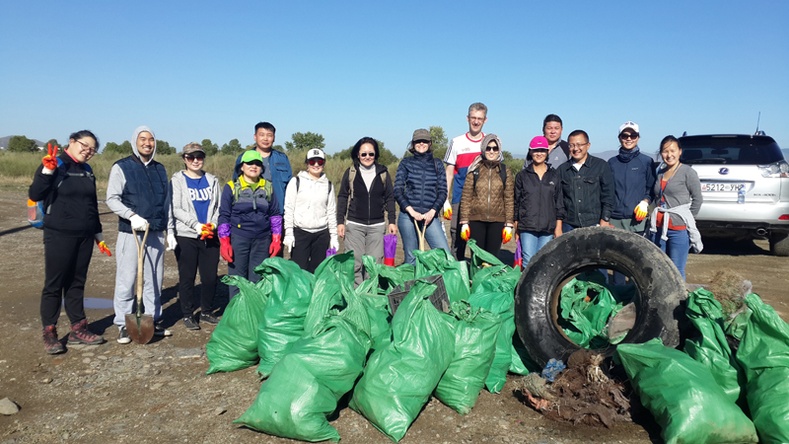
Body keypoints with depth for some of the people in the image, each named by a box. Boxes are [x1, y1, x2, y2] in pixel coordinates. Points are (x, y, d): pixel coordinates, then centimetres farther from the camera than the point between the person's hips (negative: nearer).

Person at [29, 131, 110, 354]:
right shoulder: (54, 164, -5)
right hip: (59, 235, -6)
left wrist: (98, 235, 19)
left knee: (77, 283, 11)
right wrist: (47, 171, -26)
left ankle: (78, 329, 19)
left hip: (85, 236, 6)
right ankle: (49, 333, 10)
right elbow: (35, 195, -13)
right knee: (54, 284, 1)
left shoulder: (87, 171, 13)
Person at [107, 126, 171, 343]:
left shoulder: (160, 169, 14)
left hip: (156, 233, 5)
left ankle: (153, 319, 19)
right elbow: (112, 199, -6)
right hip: (130, 232, -4)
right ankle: (123, 325, 7)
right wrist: (132, 216, -20)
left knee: (154, 279, 9)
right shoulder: (121, 167, -1)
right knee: (126, 279, -2)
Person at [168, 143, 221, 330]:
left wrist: (212, 224, -9)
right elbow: (175, 209, -6)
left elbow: (218, 207, 10)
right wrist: (196, 225, -16)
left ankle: (206, 311, 22)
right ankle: (188, 315, 16)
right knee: (187, 277, 3)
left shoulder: (212, 180, 13)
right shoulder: (177, 180, 2)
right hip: (186, 236, -3)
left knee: (210, 276, 5)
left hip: (210, 237, 3)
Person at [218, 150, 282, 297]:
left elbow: (275, 215, 12)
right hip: (238, 239, -2)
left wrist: (276, 240, 6)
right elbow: (224, 216, -1)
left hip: (262, 240, 3)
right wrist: (224, 242, -6)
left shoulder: (268, 187, 9)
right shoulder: (232, 187, 0)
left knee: (258, 280, 8)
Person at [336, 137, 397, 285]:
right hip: (354, 225, -1)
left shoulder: (383, 173, 7)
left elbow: (390, 198, 10)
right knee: (355, 263, -3)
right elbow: (342, 197, 6)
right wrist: (340, 222, 1)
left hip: (377, 225, 1)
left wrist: (392, 221, 5)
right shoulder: (350, 173, 4)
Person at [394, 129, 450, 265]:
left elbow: (442, 191, 7)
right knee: (411, 257, 4)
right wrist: (410, 210, -11)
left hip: (430, 215, 1)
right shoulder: (406, 163, 9)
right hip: (408, 215, -1)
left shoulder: (437, 164, 12)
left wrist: (432, 212, -8)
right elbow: (397, 190, 2)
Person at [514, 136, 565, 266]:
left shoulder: (554, 175, 9)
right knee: (528, 262, -7)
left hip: (548, 228, 1)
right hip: (527, 227, -1)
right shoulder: (522, 175, 6)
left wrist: (558, 227, 5)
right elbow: (516, 202, 8)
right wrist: (516, 228, 5)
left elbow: (559, 202, 9)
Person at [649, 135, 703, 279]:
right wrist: (659, 216, 9)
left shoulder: (688, 172, -5)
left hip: (679, 229, -6)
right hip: (659, 228, 6)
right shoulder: (660, 173, 13)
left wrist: (686, 219, -2)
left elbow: (698, 199, -2)